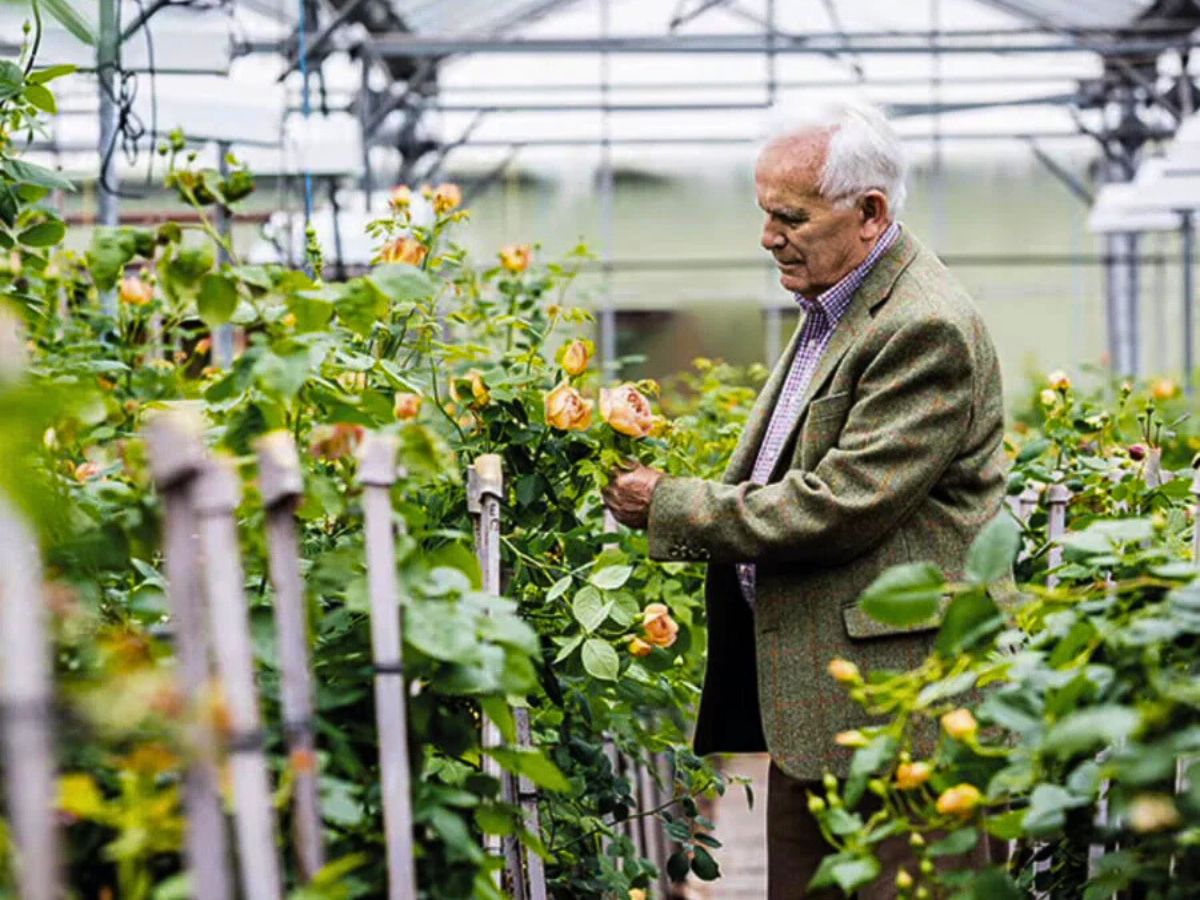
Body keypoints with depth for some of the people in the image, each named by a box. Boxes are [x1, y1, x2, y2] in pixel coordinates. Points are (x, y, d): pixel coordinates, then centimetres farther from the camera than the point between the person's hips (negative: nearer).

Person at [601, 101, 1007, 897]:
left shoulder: (926, 330, -18)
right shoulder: (832, 308, 14)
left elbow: (839, 505, -22)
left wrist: (672, 507, -14)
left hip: (890, 703, -10)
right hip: (810, 690, 10)